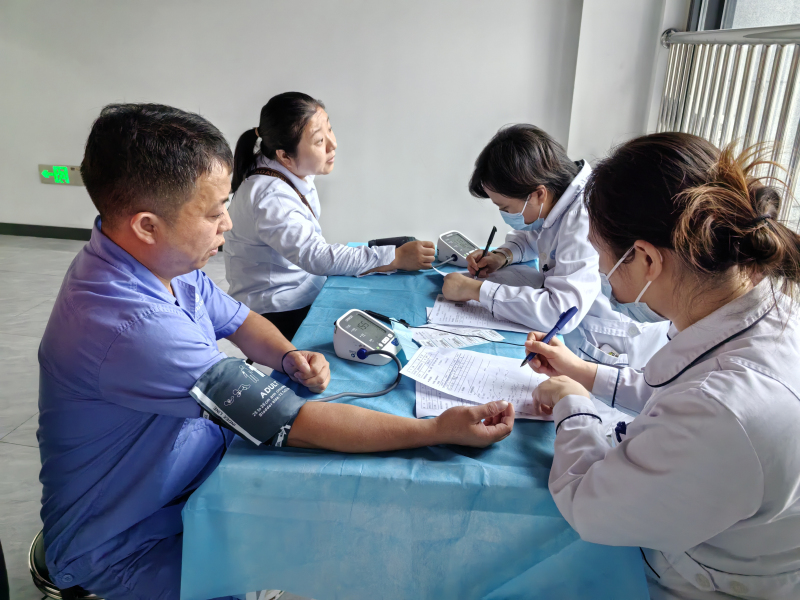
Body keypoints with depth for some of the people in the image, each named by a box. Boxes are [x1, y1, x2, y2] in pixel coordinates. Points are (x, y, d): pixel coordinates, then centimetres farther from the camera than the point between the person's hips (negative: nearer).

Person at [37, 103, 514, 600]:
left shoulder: (162, 259, -7)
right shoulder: (132, 328, -37)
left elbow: (238, 319, 9)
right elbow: (295, 425, -35)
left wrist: (288, 356, -13)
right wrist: (440, 431, -29)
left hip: (198, 475, 8)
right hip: (132, 542, -7)